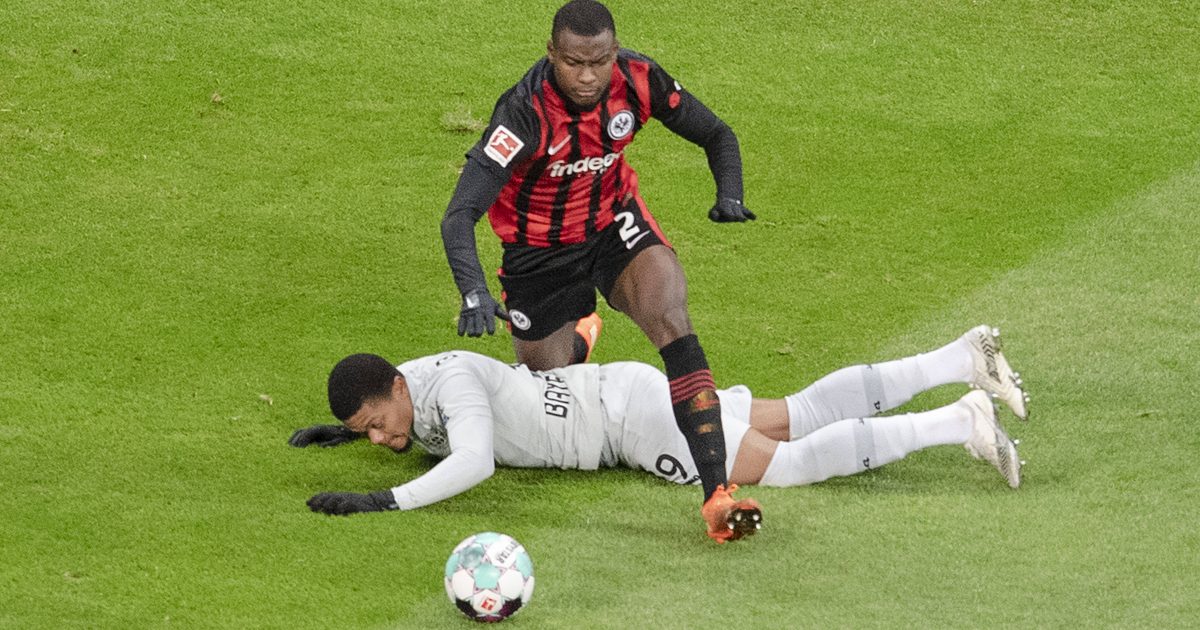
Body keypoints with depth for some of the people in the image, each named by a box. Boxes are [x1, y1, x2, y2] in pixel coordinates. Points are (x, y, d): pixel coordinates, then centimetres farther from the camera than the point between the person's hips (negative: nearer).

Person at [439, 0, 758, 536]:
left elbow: (717, 136, -3)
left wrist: (729, 196, -24)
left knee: (671, 320, -26)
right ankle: (575, 338, 49)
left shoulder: (638, 80, -21)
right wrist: (475, 296, -54)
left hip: (615, 222, 2)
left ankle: (716, 490, -28)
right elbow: (459, 216, -37)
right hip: (540, 249, -2)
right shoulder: (526, 113, -33)